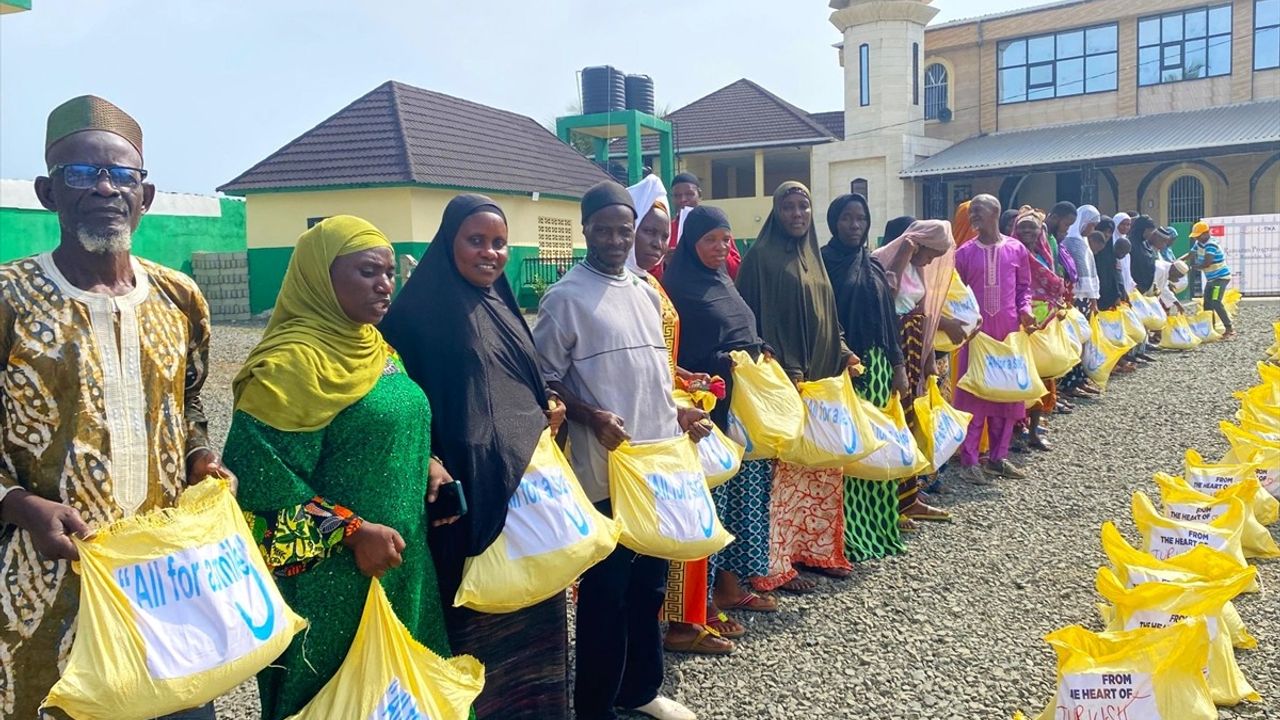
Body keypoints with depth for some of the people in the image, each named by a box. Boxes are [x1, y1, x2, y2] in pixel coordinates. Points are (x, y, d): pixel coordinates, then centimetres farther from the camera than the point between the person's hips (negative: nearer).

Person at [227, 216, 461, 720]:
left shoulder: (376, 349, 8)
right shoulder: (294, 362, -18)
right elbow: (259, 476, -22)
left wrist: (427, 467, 1)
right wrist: (352, 532, -22)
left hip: (399, 564, 8)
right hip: (330, 579, -8)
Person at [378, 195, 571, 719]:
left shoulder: (501, 305, 14)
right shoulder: (423, 308, -8)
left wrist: (550, 409, 4)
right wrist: (429, 465, -21)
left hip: (526, 475, 8)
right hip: (470, 482, -7)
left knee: (529, 600, 16)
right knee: (476, 617, 3)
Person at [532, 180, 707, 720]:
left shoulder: (646, 291, 13)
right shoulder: (566, 297, -7)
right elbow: (545, 379, -8)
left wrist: (679, 412, 9)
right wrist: (592, 417, -20)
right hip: (606, 467, -7)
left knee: (650, 581, 16)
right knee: (605, 588, 1)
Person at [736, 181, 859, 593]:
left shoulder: (813, 256, 17)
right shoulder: (762, 256, -7)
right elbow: (757, 319, -13)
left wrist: (843, 354, 9)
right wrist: (785, 372, -20)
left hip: (822, 377, 8)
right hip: (786, 381, -8)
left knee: (822, 468, 11)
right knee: (785, 471, -7)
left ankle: (814, 549, 23)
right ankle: (776, 565, 2)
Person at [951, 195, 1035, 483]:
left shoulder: (1016, 249, 4)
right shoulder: (965, 252, 2)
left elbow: (1024, 286, 12)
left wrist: (1025, 309, -5)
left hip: (1008, 330, 2)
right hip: (976, 330, -2)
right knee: (973, 393, -2)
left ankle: (998, 457, 18)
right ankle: (969, 460, 4)